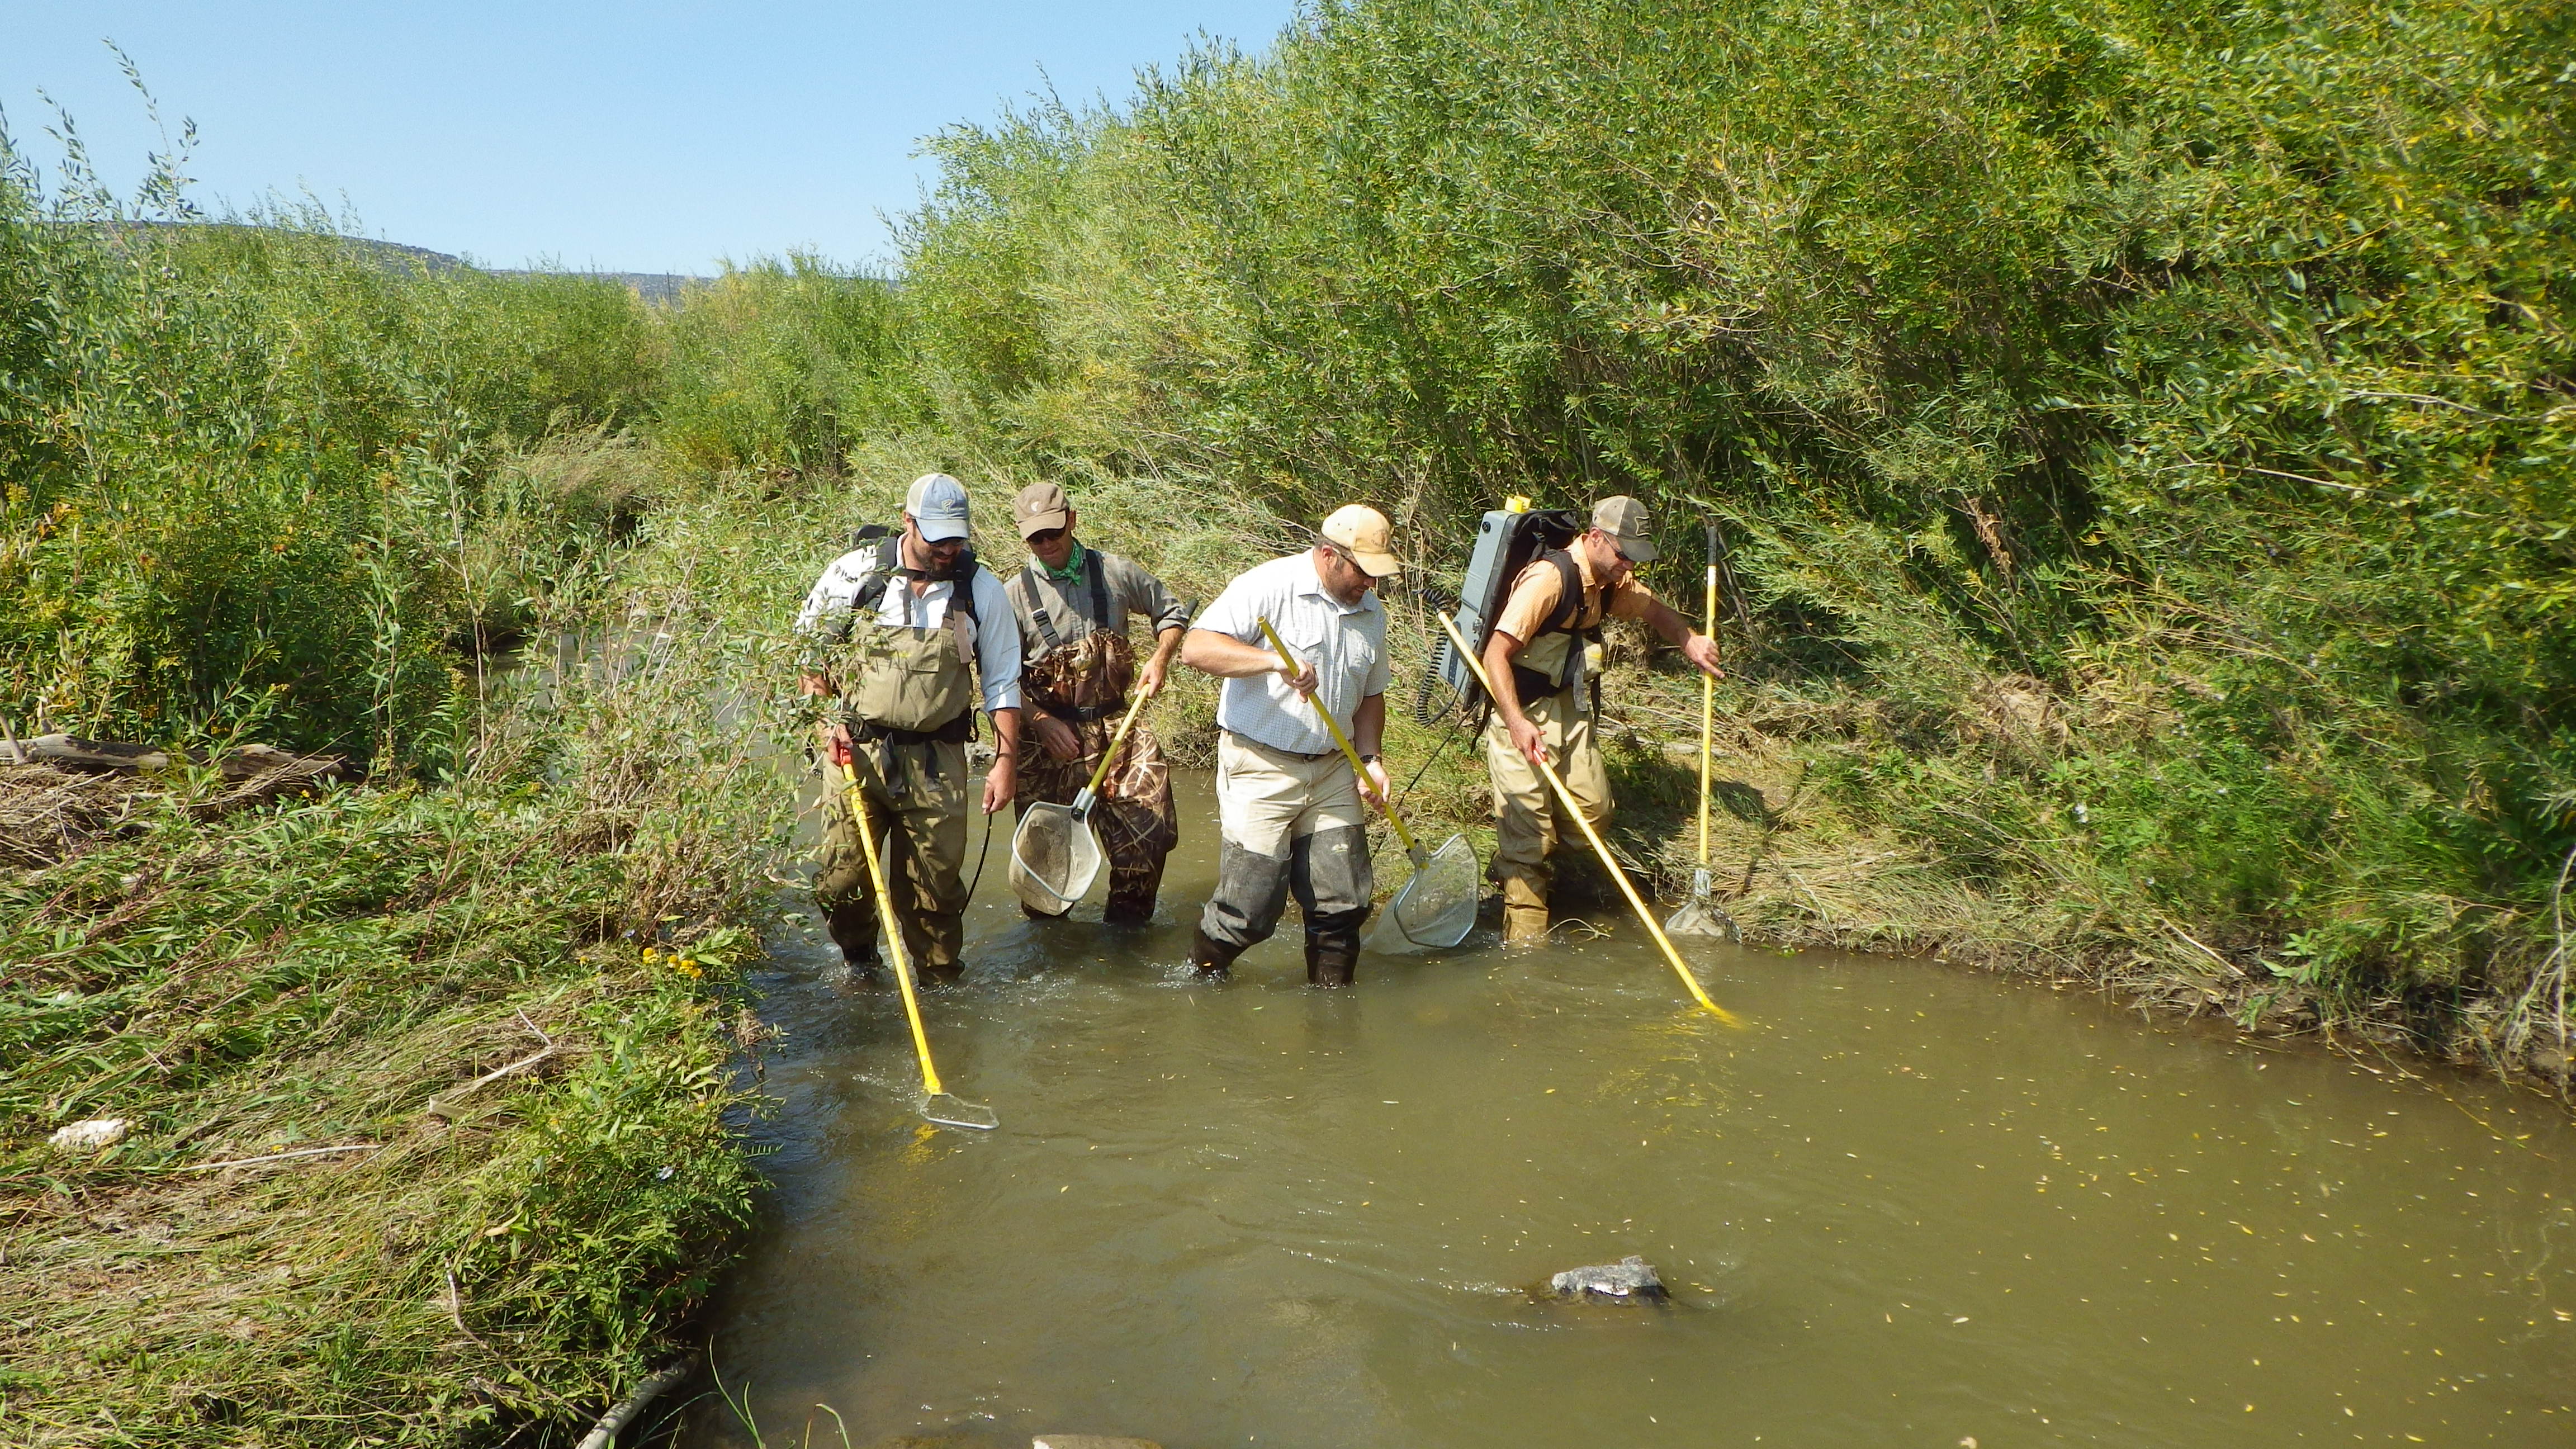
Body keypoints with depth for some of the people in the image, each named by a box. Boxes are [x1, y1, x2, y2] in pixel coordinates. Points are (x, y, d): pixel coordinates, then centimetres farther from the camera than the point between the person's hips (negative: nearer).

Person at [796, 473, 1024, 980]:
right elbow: (807, 651, 10)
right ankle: (860, 968, 29)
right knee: (841, 880, 3)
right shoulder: (854, 572, -1)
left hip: (936, 763, 0)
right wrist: (827, 720, -1)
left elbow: (1002, 684, 7)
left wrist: (1006, 760, 1)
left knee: (935, 887, 2)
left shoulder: (982, 589, 2)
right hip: (855, 752, 0)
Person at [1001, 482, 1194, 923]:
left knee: (1149, 829, -8)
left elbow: (1171, 611, 17)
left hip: (1116, 722, 1)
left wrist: (1160, 659, 0)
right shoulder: (1016, 593, -1)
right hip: (1051, 732, -1)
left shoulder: (1114, 572, 4)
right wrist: (1041, 721, -13)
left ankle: (1127, 927, 11)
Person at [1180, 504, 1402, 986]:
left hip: (1333, 772, 6)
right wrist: (1276, 661, -37)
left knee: (1345, 902, 5)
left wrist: (1369, 758, 4)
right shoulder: (1269, 587, -14)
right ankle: (1200, 979, 25)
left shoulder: (1371, 612, 9)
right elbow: (1196, 647, -25)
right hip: (1261, 770, -6)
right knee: (1250, 909, -2)